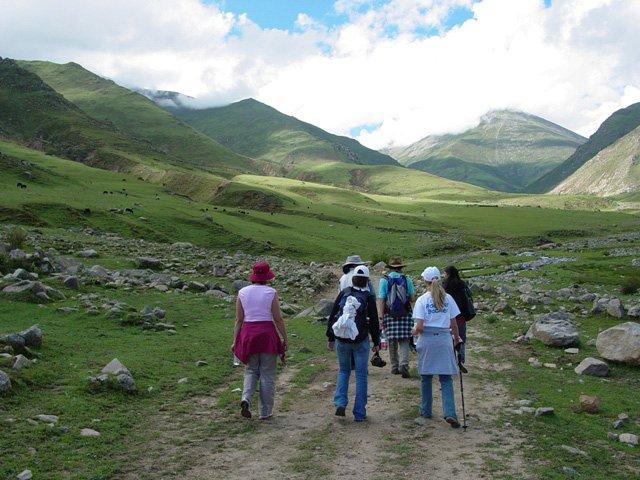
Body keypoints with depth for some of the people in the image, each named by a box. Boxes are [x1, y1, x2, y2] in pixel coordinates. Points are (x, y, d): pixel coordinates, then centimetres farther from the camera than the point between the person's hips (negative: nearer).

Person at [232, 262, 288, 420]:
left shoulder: (242, 292, 4)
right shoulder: (271, 293, -5)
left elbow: (239, 319, 5)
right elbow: (278, 319, -5)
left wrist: (235, 341, 10)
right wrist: (284, 339, 4)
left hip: (248, 333, 3)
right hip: (267, 333, -3)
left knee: (251, 370, 17)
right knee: (267, 374, 7)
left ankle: (246, 399, -7)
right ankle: (265, 412, 12)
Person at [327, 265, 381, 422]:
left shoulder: (343, 293, 2)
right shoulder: (368, 297, -6)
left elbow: (332, 316, 5)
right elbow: (374, 321, -3)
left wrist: (331, 338, 13)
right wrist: (376, 342, 8)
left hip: (341, 340, 2)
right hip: (360, 341, -2)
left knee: (343, 371, 19)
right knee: (361, 375, 8)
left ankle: (340, 403, 3)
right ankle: (359, 413, 10)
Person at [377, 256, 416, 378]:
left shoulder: (384, 280, -2)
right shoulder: (407, 279, 0)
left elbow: (381, 300, -7)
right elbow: (413, 298, 3)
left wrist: (381, 318, -7)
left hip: (389, 316, 0)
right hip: (405, 315, 0)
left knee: (392, 342, 11)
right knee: (404, 341, 4)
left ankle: (395, 367, 19)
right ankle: (404, 364, -14)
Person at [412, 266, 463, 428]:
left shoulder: (422, 300, -6)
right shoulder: (448, 298, 2)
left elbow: (419, 327, -10)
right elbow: (454, 325, 4)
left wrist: (414, 331, 11)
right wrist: (457, 339, 21)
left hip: (427, 340, -1)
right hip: (444, 339, 1)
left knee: (426, 377, 14)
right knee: (446, 378, 5)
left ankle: (426, 410, 25)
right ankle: (450, 413, -9)